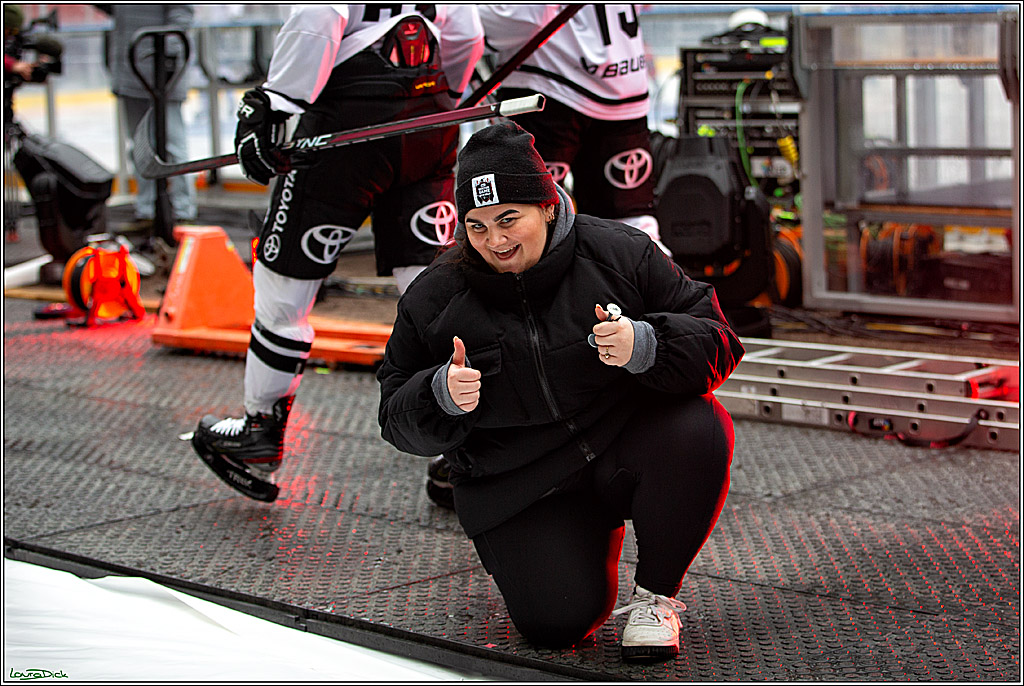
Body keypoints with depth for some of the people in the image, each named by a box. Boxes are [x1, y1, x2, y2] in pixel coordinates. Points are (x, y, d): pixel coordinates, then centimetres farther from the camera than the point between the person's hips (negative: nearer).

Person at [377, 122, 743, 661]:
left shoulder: (620, 254, -9)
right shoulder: (434, 300, -4)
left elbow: (717, 343, -10)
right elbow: (399, 420, 1)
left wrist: (645, 344, -31)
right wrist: (441, 398, -23)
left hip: (622, 454, 0)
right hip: (517, 490, 0)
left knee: (699, 428, -31)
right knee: (557, 622, -19)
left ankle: (654, 596, -8)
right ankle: (592, 538, 21)